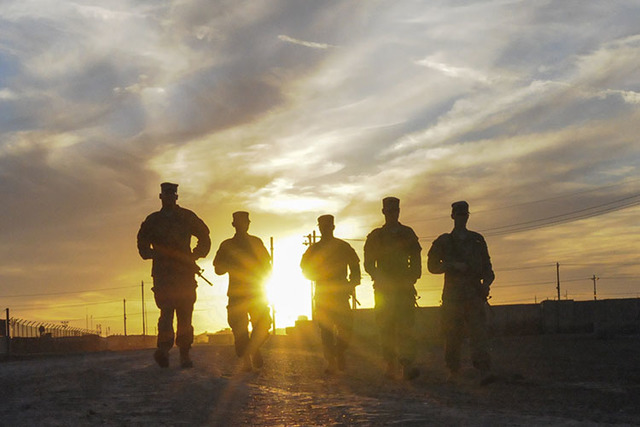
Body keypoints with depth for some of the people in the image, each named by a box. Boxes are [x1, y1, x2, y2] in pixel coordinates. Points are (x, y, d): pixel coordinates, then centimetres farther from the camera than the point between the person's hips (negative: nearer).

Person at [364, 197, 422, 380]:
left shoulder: (408, 234, 12)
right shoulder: (375, 237, 10)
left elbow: (416, 260, 14)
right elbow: (369, 264, 6)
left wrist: (412, 279, -3)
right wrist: (380, 278, -12)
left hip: (405, 287, 0)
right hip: (383, 289, 0)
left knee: (405, 325, -13)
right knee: (386, 327, -2)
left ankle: (407, 365, -22)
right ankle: (390, 365, 7)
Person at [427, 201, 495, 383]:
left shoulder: (477, 240, 16)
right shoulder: (444, 241, 10)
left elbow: (486, 266, 18)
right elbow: (432, 266, 5)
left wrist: (487, 282, -1)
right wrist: (453, 265, -10)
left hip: (474, 293, 1)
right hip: (453, 294, -1)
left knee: (478, 331, -12)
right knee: (452, 335, 0)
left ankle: (484, 371, -20)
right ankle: (453, 371, 12)